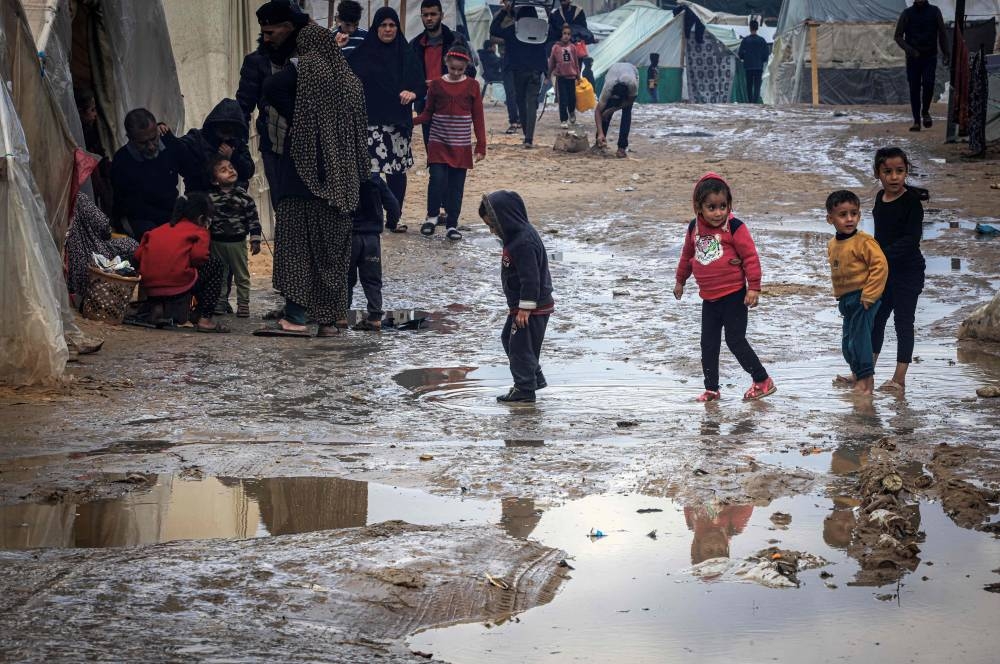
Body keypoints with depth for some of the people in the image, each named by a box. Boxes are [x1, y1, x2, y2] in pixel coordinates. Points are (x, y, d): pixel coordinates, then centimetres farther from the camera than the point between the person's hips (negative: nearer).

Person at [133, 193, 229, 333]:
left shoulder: (159, 230, 21)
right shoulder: (199, 232, 6)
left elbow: (138, 255, 13)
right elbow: (199, 256, -12)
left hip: (149, 286, 7)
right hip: (178, 284, -7)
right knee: (216, 266, 18)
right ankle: (205, 320, 7)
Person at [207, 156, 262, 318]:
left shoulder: (244, 196, -6)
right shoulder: (211, 198, -4)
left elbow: (253, 219, -3)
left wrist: (255, 240, -6)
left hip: (238, 242, -1)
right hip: (217, 243, 1)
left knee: (242, 276, 7)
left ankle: (243, 305, 15)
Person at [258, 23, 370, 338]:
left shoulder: (305, 69, -5)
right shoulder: (349, 79, 12)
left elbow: (271, 88, -15)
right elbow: (360, 126, 15)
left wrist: (294, 117, -3)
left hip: (305, 170, -6)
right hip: (341, 177, 6)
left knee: (297, 240, -7)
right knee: (333, 242, 12)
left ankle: (295, 317, -14)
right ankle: (334, 314, 15)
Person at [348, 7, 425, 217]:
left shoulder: (406, 54, 10)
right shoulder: (363, 53, 3)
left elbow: (420, 84, 7)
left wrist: (413, 93, -15)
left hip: (398, 121, 3)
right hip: (371, 120, -3)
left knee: (397, 171, 3)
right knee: (370, 170, -12)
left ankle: (394, 219, 13)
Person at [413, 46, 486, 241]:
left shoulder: (472, 86, 1)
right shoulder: (437, 85, 2)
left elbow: (478, 118, 3)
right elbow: (428, 114, 6)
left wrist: (481, 146, -1)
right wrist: (412, 119, -14)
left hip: (461, 146, 1)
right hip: (438, 144, 0)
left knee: (456, 185, 3)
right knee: (438, 179, -11)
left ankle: (452, 224, 11)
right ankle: (432, 216, 9)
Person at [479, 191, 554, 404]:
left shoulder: (524, 242, -25)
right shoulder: (516, 236, 8)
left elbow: (530, 278, -26)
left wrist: (525, 308, -23)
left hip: (532, 308, -11)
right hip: (520, 306, 11)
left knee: (520, 346, -3)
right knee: (508, 338, 21)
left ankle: (525, 390, 7)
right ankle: (535, 379, 31)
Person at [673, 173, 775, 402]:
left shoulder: (735, 228, -13)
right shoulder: (694, 228, 4)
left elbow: (750, 257, -11)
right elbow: (687, 255, 20)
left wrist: (753, 287, -13)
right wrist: (680, 281, 31)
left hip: (733, 295, -6)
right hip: (709, 298, 6)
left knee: (736, 340, -4)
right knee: (708, 344, 8)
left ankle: (762, 381, 10)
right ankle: (711, 389, 17)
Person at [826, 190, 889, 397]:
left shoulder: (863, 241, -15)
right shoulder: (832, 245, 10)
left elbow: (880, 266, -21)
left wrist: (869, 294, -20)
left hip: (862, 298, -8)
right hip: (846, 300, 8)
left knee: (859, 338, -10)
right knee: (847, 340, 17)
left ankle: (866, 380, -2)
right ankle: (857, 374, 35)